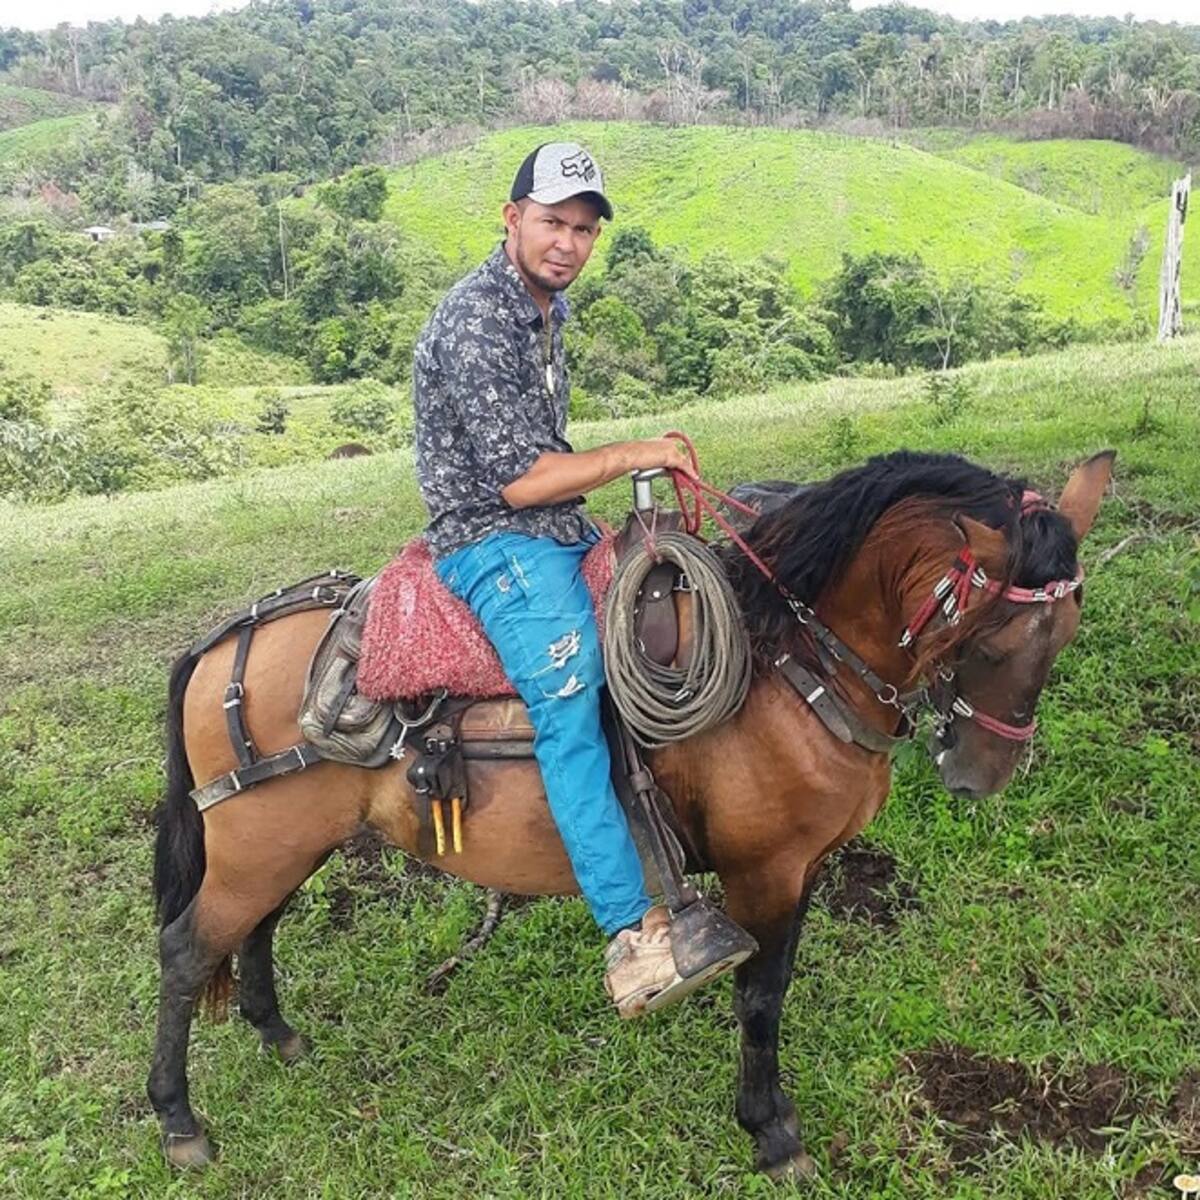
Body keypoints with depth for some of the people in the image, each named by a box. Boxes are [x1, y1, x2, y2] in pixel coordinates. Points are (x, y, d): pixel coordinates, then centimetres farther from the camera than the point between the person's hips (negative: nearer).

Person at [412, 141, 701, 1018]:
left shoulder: (546, 307, 14)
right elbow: (521, 480, -21)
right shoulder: (478, 319, -16)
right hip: (493, 541, -10)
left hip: (558, 530, 10)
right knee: (570, 695, -27)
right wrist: (635, 456, -11)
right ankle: (633, 929, -28)